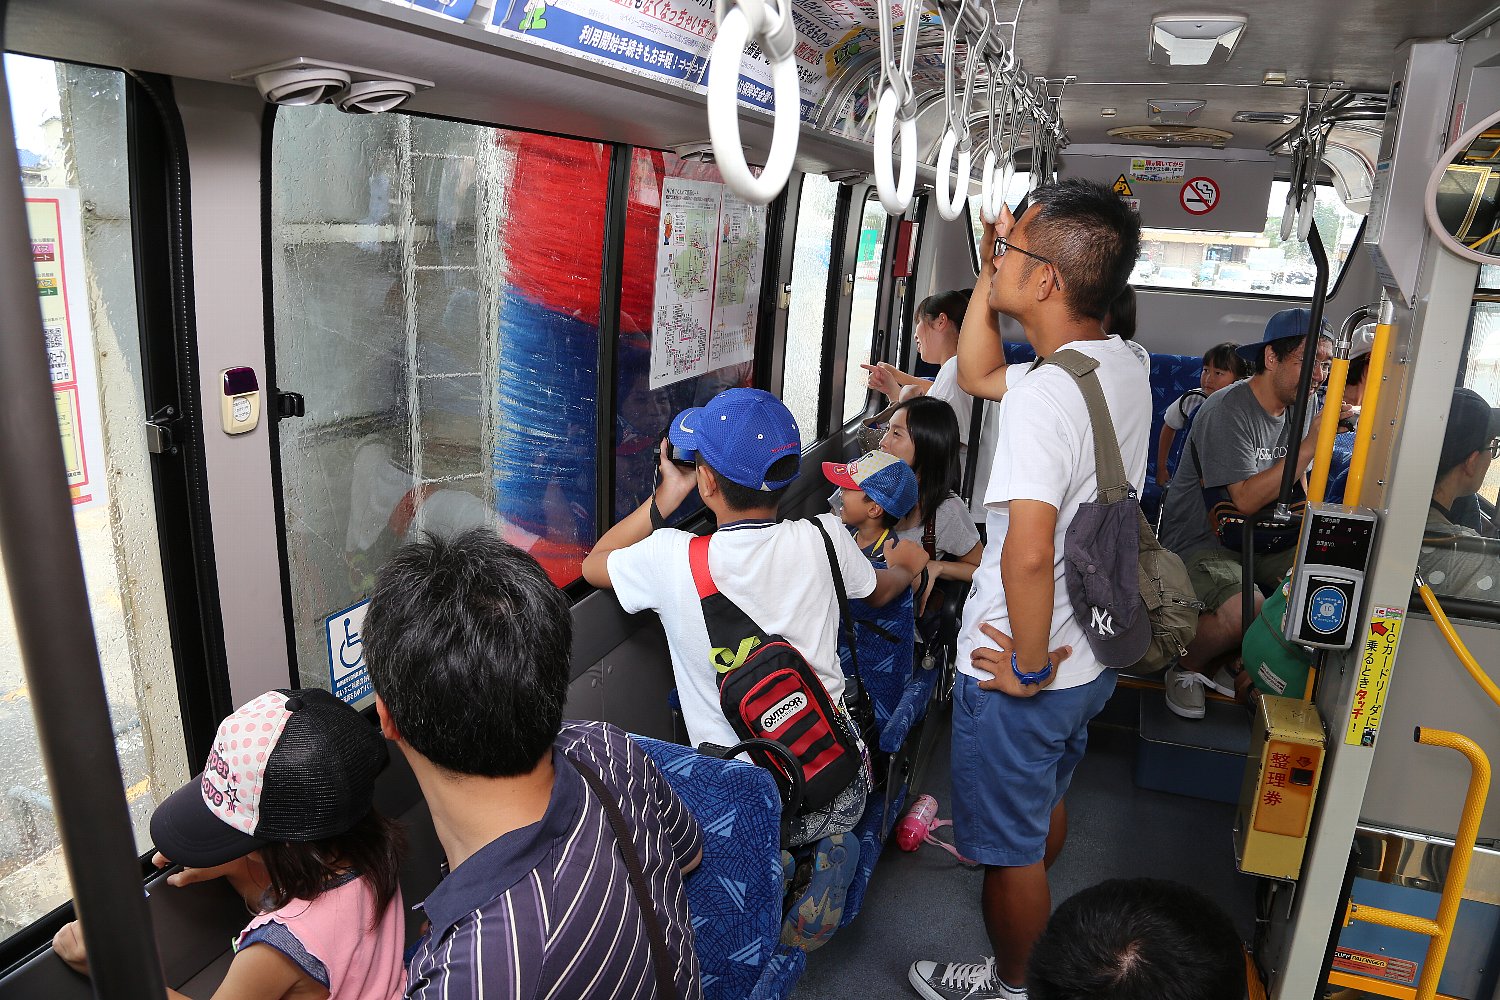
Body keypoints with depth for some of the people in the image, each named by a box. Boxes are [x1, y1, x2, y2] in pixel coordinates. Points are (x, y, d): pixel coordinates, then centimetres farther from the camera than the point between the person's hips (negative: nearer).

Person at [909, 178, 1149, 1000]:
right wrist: (987, 278, 2)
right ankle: (1029, 933, 58)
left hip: (1022, 670, -9)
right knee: (1044, 805, 32)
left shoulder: (1046, 394, -30)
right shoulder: (1124, 367, 1)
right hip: (1090, 656, 9)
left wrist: (1027, 669, -23)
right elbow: (977, 374, 13)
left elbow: (1028, 549, -39)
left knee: (1009, 842, 15)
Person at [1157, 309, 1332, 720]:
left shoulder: (1300, 408, 7)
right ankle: (1186, 667, 1)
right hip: (1202, 539, -8)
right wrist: (1311, 444, -27)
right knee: (1243, 611, -33)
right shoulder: (1228, 410, -18)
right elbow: (1246, 499, -27)